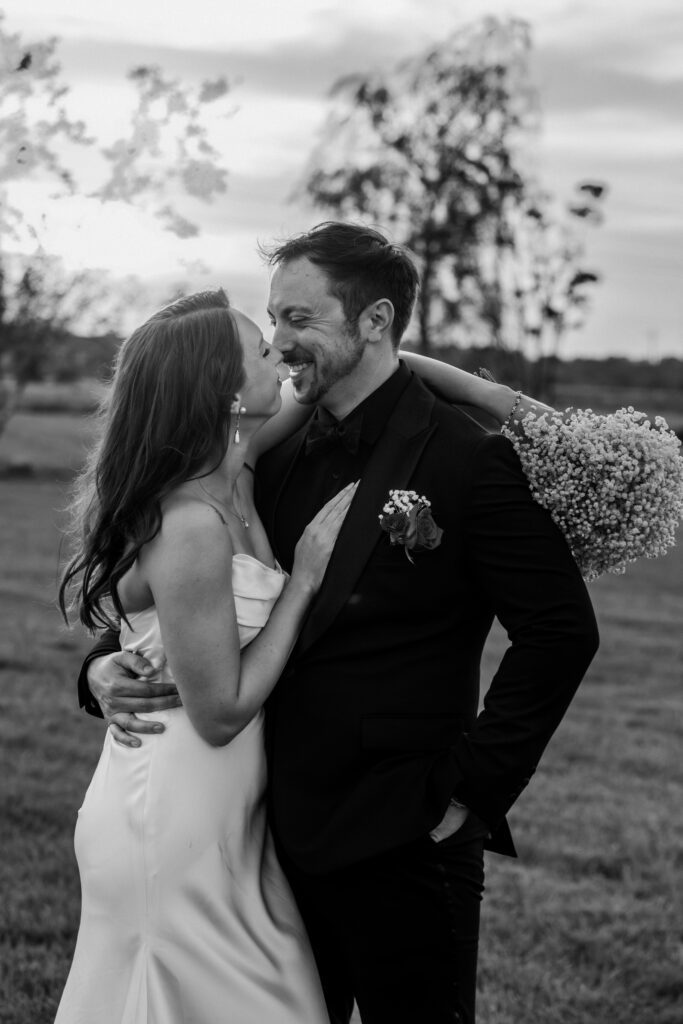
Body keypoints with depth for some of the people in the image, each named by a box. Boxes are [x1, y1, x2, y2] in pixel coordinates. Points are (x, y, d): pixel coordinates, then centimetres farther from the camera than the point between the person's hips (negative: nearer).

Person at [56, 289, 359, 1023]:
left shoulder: (233, 486, 0)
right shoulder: (192, 527, -25)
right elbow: (221, 710, -20)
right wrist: (303, 579, -16)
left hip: (217, 815, 9)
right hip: (178, 821, -9)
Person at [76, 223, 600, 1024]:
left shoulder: (468, 460, -12)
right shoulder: (280, 461, 7)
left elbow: (560, 632, -13)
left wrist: (472, 787, -13)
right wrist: (107, 666, -6)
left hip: (402, 843, -6)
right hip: (285, 831, 6)